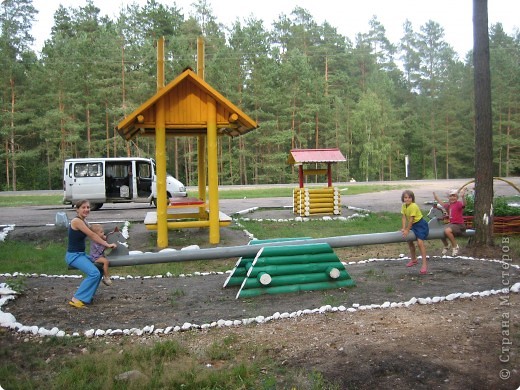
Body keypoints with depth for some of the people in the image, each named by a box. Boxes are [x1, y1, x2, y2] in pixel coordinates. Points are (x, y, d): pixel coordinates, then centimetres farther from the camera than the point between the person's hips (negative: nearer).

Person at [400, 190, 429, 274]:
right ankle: (413, 259, 37)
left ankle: (424, 263, -20)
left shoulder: (413, 206, -27)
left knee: (420, 242, -22)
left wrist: (407, 230, -21)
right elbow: (404, 217, -6)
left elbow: (411, 219, -25)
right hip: (413, 225, 9)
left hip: (421, 224, -9)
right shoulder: (404, 206, -3)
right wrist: (403, 228, -15)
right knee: (409, 241, 18)